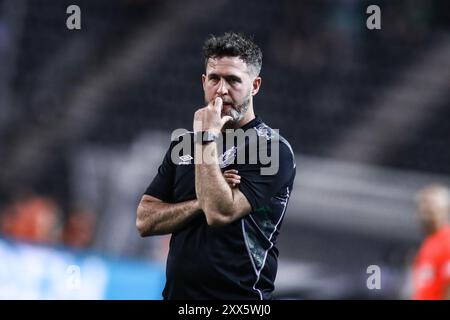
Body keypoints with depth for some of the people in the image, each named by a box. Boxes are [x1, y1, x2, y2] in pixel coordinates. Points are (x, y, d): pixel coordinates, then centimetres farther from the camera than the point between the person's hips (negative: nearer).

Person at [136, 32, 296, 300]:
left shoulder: (272, 148, -10)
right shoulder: (184, 144, 9)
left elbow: (220, 214, -21)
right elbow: (145, 221, 1)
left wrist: (207, 139, -17)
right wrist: (204, 201, -13)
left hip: (238, 296, -5)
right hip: (178, 292, 5)